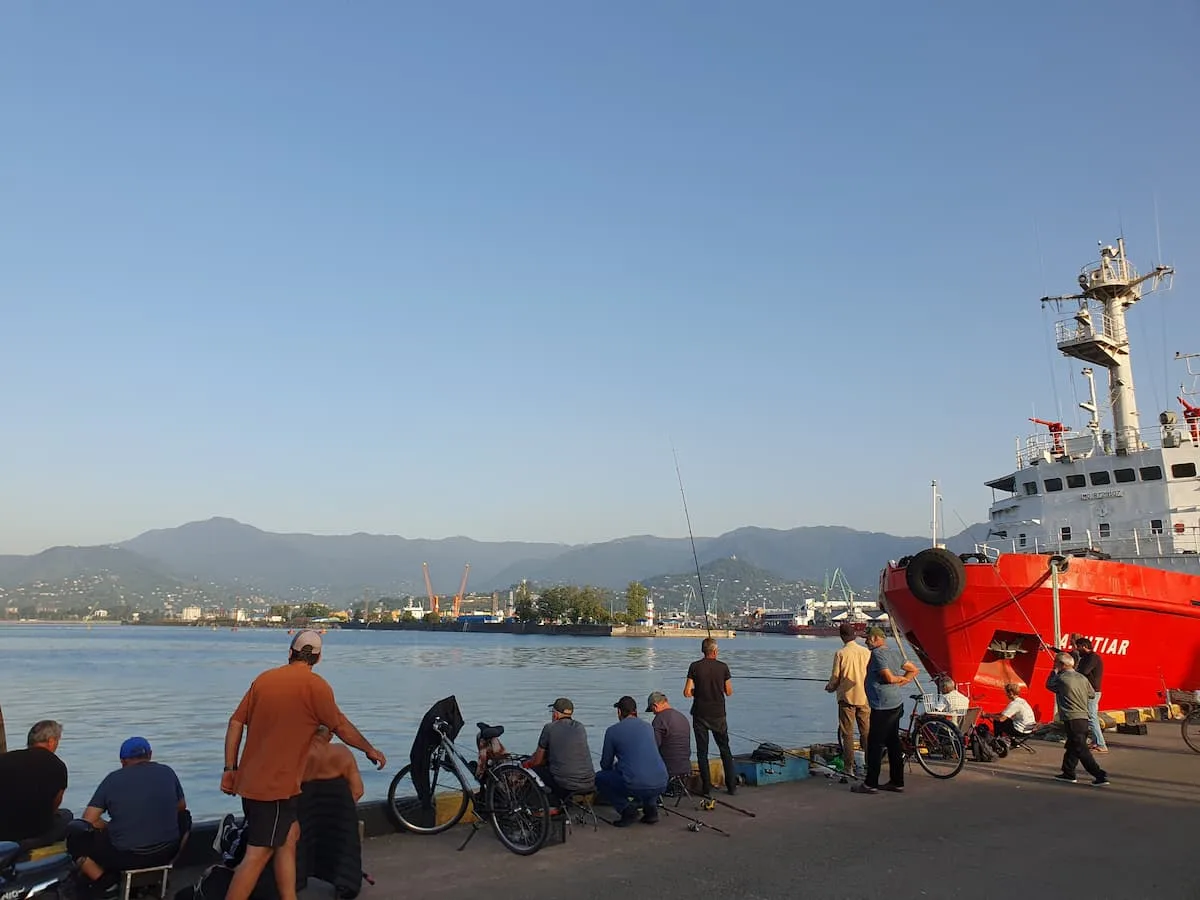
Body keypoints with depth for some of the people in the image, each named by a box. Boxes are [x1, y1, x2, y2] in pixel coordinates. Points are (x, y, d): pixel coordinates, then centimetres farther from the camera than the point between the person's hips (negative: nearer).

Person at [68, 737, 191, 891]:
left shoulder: (113, 778, -2)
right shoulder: (167, 772, 4)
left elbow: (89, 820, -3)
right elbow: (181, 807, 18)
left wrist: (113, 829, 15)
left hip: (125, 857, -2)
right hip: (166, 852, 2)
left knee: (75, 837, 20)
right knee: (184, 817, 33)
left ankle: (105, 882, 4)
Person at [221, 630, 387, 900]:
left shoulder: (264, 678, 6)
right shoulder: (315, 685, -11)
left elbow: (235, 723, 6)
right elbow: (342, 727, -2)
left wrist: (230, 768, 12)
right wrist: (370, 750, 13)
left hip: (250, 779, 7)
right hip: (276, 785, -7)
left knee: (289, 834, 18)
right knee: (257, 855, -2)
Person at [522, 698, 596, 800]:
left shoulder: (549, 728, -1)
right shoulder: (581, 728, 12)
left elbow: (537, 761, 6)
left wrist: (526, 764, 28)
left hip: (565, 786, -6)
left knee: (535, 768, 13)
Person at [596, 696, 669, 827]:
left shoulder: (613, 730, 3)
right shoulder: (648, 726, 17)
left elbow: (605, 765, 12)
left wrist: (616, 766, 38)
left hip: (635, 786, -5)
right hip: (661, 784, 5)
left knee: (599, 778, 19)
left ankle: (627, 809, 5)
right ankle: (651, 808, 18)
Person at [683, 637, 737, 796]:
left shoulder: (695, 667, -8)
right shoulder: (723, 667, -4)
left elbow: (687, 692, -11)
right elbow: (729, 692, 1)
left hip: (700, 716, -1)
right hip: (718, 715, 1)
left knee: (702, 752, 7)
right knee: (725, 750, 15)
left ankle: (707, 787, 8)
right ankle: (732, 785, 17)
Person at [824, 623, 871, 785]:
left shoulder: (841, 654, -10)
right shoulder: (867, 652, -1)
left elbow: (835, 678, -6)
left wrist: (830, 688, 15)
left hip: (847, 698, -3)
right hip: (864, 698, 3)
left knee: (847, 735, 3)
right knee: (866, 733, 11)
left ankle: (849, 770, 3)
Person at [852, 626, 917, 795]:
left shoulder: (877, 653, -14)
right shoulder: (894, 653, 14)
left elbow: (888, 678, -22)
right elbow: (914, 670, 18)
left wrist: (900, 678, -2)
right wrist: (901, 682, 8)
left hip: (883, 706, -10)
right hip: (896, 704, 10)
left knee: (874, 744, -4)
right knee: (893, 743, 14)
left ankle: (870, 784, -1)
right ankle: (897, 782, 19)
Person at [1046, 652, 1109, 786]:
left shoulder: (1061, 678, -12)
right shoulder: (1082, 678, 9)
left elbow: (1049, 685, 7)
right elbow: (1092, 694, 20)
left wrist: (1054, 671, 14)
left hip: (1072, 719, -8)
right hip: (1084, 718, 8)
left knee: (1081, 750, -6)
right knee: (1072, 746, 18)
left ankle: (1100, 775, -11)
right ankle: (1068, 773, 26)